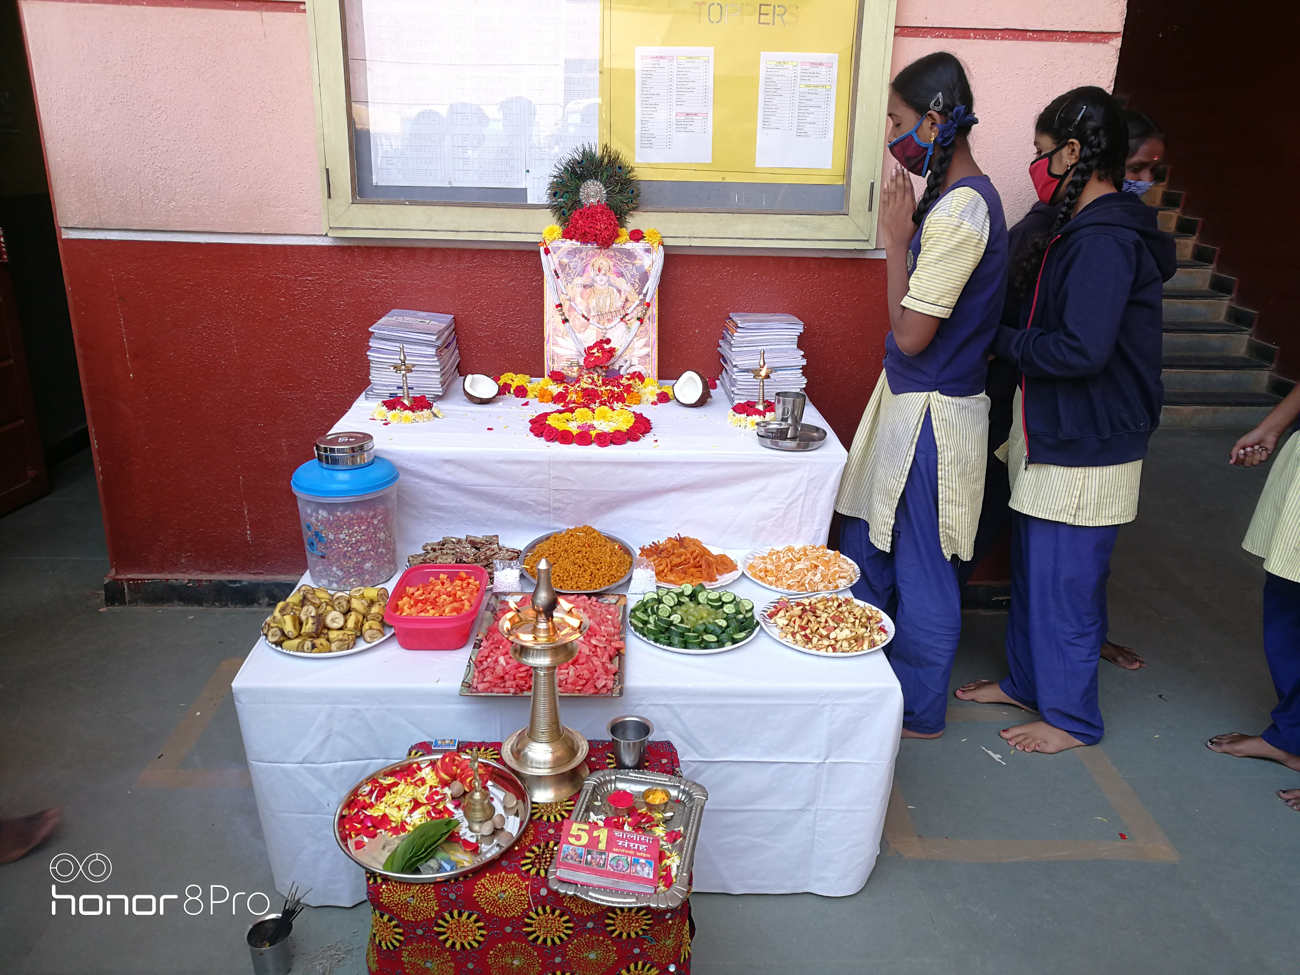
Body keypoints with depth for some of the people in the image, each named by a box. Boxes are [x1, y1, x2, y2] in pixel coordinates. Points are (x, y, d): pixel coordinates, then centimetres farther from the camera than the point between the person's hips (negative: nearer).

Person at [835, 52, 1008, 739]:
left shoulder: (960, 212, -22)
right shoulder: (963, 195, 10)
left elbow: (911, 333, -22)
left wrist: (896, 237, -16)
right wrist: (904, 235, 7)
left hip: (931, 415, -10)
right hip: (907, 401, 10)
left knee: (922, 569, 5)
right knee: (865, 545, 20)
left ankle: (919, 713, 24)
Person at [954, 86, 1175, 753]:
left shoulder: (1105, 240, -22)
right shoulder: (1082, 228, 11)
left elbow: (1082, 349, -29)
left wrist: (1003, 341, -15)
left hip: (1085, 453, -10)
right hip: (1052, 436, 10)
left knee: (1065, 582, 3)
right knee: (1033, 569, 20)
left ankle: (1070, 717, 20)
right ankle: (1025, 681, 37)